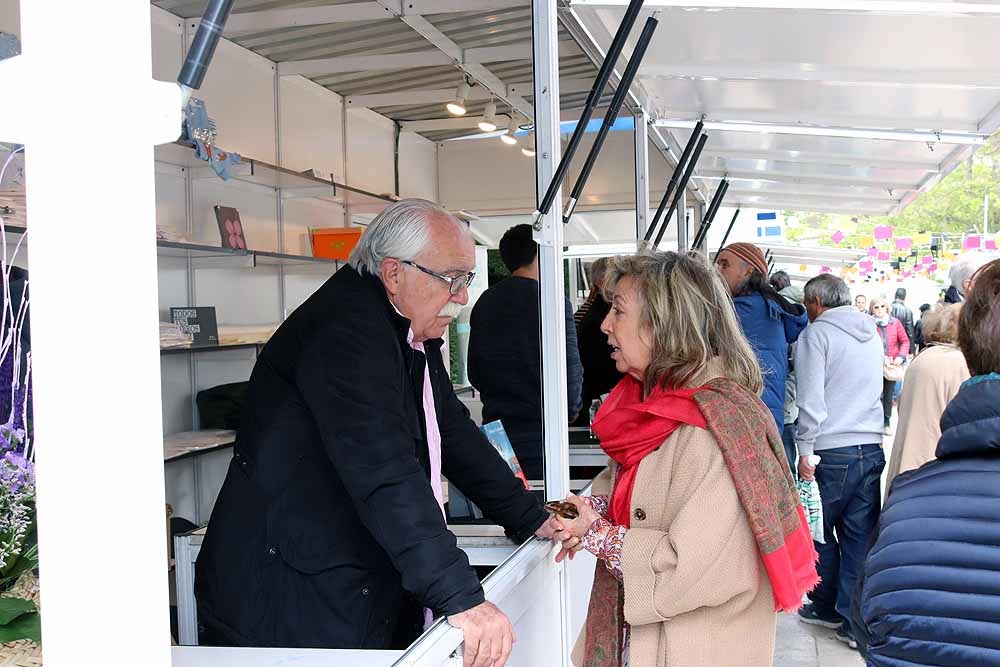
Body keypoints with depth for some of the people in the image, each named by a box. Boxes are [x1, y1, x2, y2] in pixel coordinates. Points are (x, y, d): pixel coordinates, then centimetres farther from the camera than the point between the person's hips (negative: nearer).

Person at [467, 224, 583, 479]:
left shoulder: (484, 303, 7)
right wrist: (570, 410, 8)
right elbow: (570, 368, -9)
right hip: (539, 428, -5)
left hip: (495, 428, 5)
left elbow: (474, 374, 12)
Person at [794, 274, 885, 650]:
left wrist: (805, 450, -8)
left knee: (821, 531, 11)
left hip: (832, 450, -5)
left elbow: (811, 398, -12)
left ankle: (827, 607, 23)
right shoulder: (871, 333, 14)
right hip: (872, 447, 5)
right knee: (861, 535, 6)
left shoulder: (817, 333, -6)